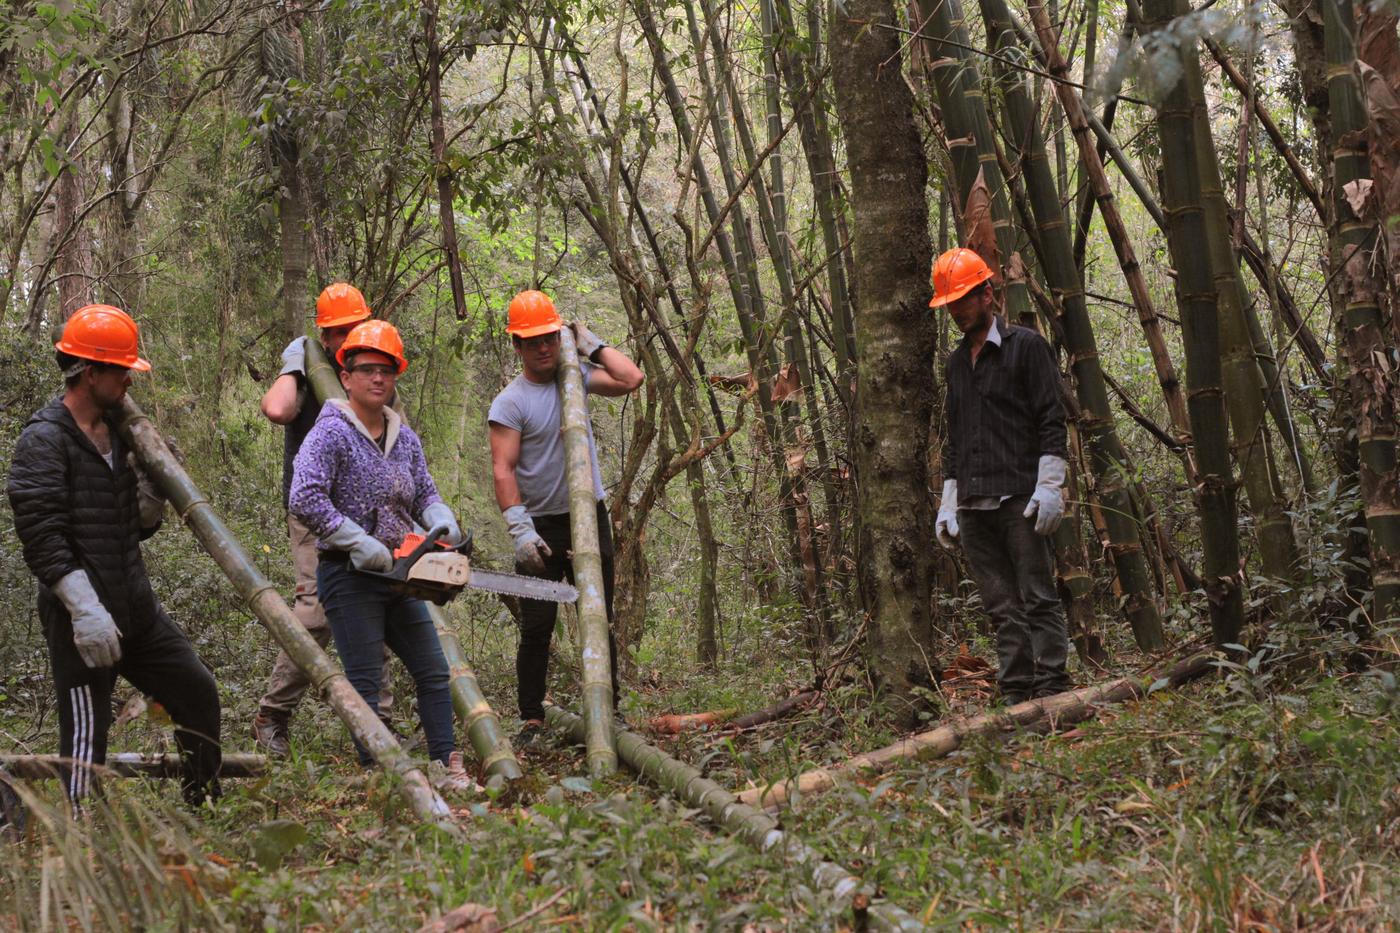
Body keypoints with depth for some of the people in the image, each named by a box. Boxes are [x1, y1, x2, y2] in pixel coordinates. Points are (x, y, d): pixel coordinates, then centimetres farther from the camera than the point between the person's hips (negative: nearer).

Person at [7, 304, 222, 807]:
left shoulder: (117, 432, 14)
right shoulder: (44, 440, -11)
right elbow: (42, 538, -19)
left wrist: (154, 482, -1)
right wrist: (86, 610, -26)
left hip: (136, 608, 8)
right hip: (80, 617, -8)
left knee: (197, 691, 10)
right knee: (86, 730, -7)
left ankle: (205, 805, 23)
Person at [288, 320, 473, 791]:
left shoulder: (405, 438, 11)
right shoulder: (330, 434, -12)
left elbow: (425, 493, 16)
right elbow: (305, 500, -21)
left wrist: (441, 522, -8)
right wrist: (361, 543, -22)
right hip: (349, 577, -8)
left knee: (434, 672, 9)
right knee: (365, 683, -5)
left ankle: (447, 768, 16)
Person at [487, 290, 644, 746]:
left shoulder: (575, 376, 8)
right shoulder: (510, 403, -6)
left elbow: (631, 379, -3)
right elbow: (503, 470, -14)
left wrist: (590, 343, 2)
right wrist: (520, 529, -24)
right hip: (541, 527, -4)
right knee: (536, 628, -4)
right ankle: (532, 721, 1)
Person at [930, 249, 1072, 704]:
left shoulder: (1026, 346, 2)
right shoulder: (956, 362, 21)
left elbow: (1051, 423, -4)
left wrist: (1048, 487, -13)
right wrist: (948, 504, 18)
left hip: (1019, 498, -6)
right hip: (973, 506, 6)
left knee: (1038, 597, -7)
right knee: (1002, 607, 4)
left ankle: (1052, 689, -7)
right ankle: (1016, 694, 5)